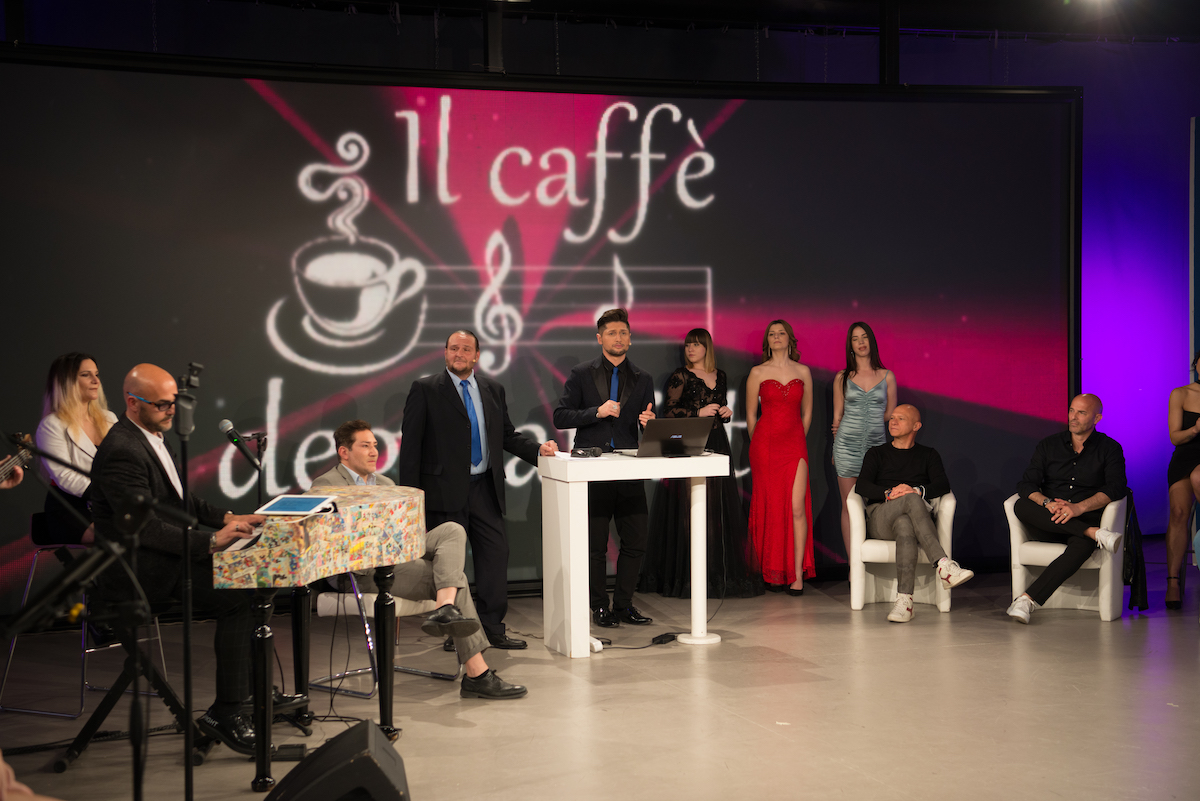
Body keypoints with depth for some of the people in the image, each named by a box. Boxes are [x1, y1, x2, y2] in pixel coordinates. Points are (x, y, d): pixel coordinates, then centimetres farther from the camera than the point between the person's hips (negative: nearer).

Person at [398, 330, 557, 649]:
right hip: (446, 490, -4)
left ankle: (493, 628, 12)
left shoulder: (492, 389, 13)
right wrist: (410, 493, -10)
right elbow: (410, 444, -4)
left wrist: (538, 448, -1)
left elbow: (507, 434, 17)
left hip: (484, 488, 4)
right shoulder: (425, 389, -1)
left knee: (496, 552, 2)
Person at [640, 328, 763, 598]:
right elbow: (668, 411, -8)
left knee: (721, 509, 3)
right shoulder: (680, 377, -2)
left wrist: (726, 412, 3)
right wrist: (699, 412, -14)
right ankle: (687, 573, -4)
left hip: (717, 445, 6)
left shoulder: (720, 376, 15)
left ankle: (720, 572, 9)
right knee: (689, 510, -8)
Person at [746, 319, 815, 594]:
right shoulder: (758, 372, 4)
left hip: (795, 444, 1)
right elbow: (751, 415, 8)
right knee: (770, 508, 2)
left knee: (797, 507, -9)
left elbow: (806, 413, 16)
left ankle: (797, 574, -6)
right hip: (764, 443, -1)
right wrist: (760, 445, 8)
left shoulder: (803, 372, 9)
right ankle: (773, 574, 12)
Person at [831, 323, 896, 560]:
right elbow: (837, 416, 9)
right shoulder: (842, 377, 6)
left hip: (876, 445, 0)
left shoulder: (887, 376, 7)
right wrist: (837, 449, 10)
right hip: (847, 445, 0)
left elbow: (890, 415, 10)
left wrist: (866, 421, 3)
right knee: (849, 506, 0)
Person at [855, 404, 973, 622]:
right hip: (880, 520, -1)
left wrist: (918, 490, -19)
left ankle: (904, 602, -52)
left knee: (905, 527, -40)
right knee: (912, 499, -36)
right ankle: (943, 564, -50)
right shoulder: (877, 454, 24)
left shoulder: (928, 455, 24)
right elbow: (862, 485, 5)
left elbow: (943, 484, 4)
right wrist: (889, 494, -17)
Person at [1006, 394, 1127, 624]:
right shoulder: (1048, 445, 14)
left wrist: (1079, 507, -23)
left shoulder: (1109, 449, 8)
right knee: (1021, 507, -30)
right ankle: (1096, 534, -35)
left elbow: (1115, 489, -7)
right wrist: (1047, 503, -19)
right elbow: (1026, 485, 4)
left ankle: (1028, 598, -45)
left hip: (1086, 519, -3)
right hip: (1049, 526, 3)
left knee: (1082, 545, -39)